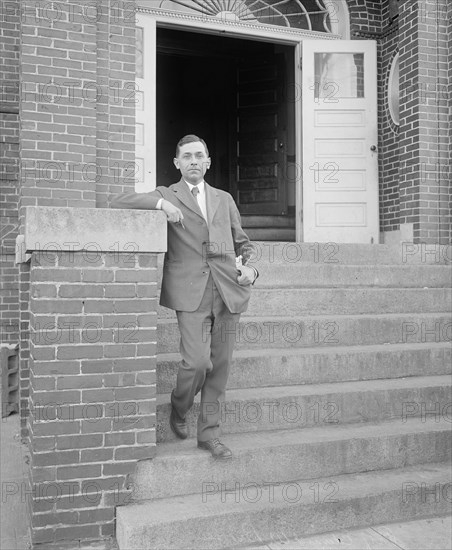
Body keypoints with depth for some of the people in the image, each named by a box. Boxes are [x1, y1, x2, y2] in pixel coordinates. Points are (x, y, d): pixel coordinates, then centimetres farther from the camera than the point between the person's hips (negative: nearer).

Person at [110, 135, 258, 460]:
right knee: (198, 362, -13)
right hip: (191, 292, -3)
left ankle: (209, 433, 20)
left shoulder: (224, 199, 23)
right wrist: (160, 204, -12)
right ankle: (179, 409, 19)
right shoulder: (166, 196, 13)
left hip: (229, 289, 4)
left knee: (220, 366, 5)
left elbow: (242, 242, 28)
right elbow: (118, 202, 1)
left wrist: (249, 267, 8)